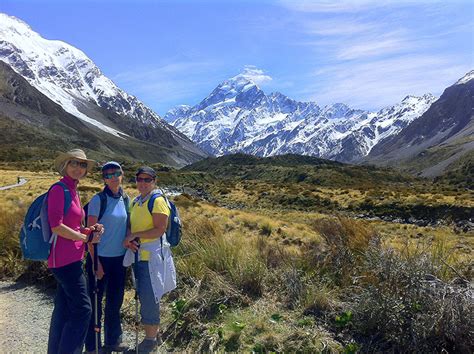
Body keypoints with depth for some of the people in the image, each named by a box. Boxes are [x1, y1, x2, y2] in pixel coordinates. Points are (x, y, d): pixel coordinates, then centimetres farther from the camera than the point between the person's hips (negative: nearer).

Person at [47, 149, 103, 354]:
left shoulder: (73, 191, 13)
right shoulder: (59, 189, -13)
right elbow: (56, 226, -20)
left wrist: (88, 230, 5)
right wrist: (86, 238, -12)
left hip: (72, 257, 9)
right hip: (64, 258, -9)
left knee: (64, 307, 17)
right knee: (82, 309, -6)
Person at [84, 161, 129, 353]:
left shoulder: (125, 199, 4)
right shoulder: (98, 200, -12)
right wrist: (95, 262, -15)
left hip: (119, 258, 6)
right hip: (101, 258, -5)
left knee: (115, 300, 17)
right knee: (95, 301, 8)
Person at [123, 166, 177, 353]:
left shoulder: (158, 201, -11)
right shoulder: (136, 202, 12)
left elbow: (160, 230, -17)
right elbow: (131, 226, 16)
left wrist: (135, 235, -16)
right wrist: (129, 239, -5)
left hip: (152, 256, -8)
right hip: (138, 255, 8)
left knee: (149, 297, -1)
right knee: (145, 296, 16)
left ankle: (151, 339, 17)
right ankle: (154, 334, 32)